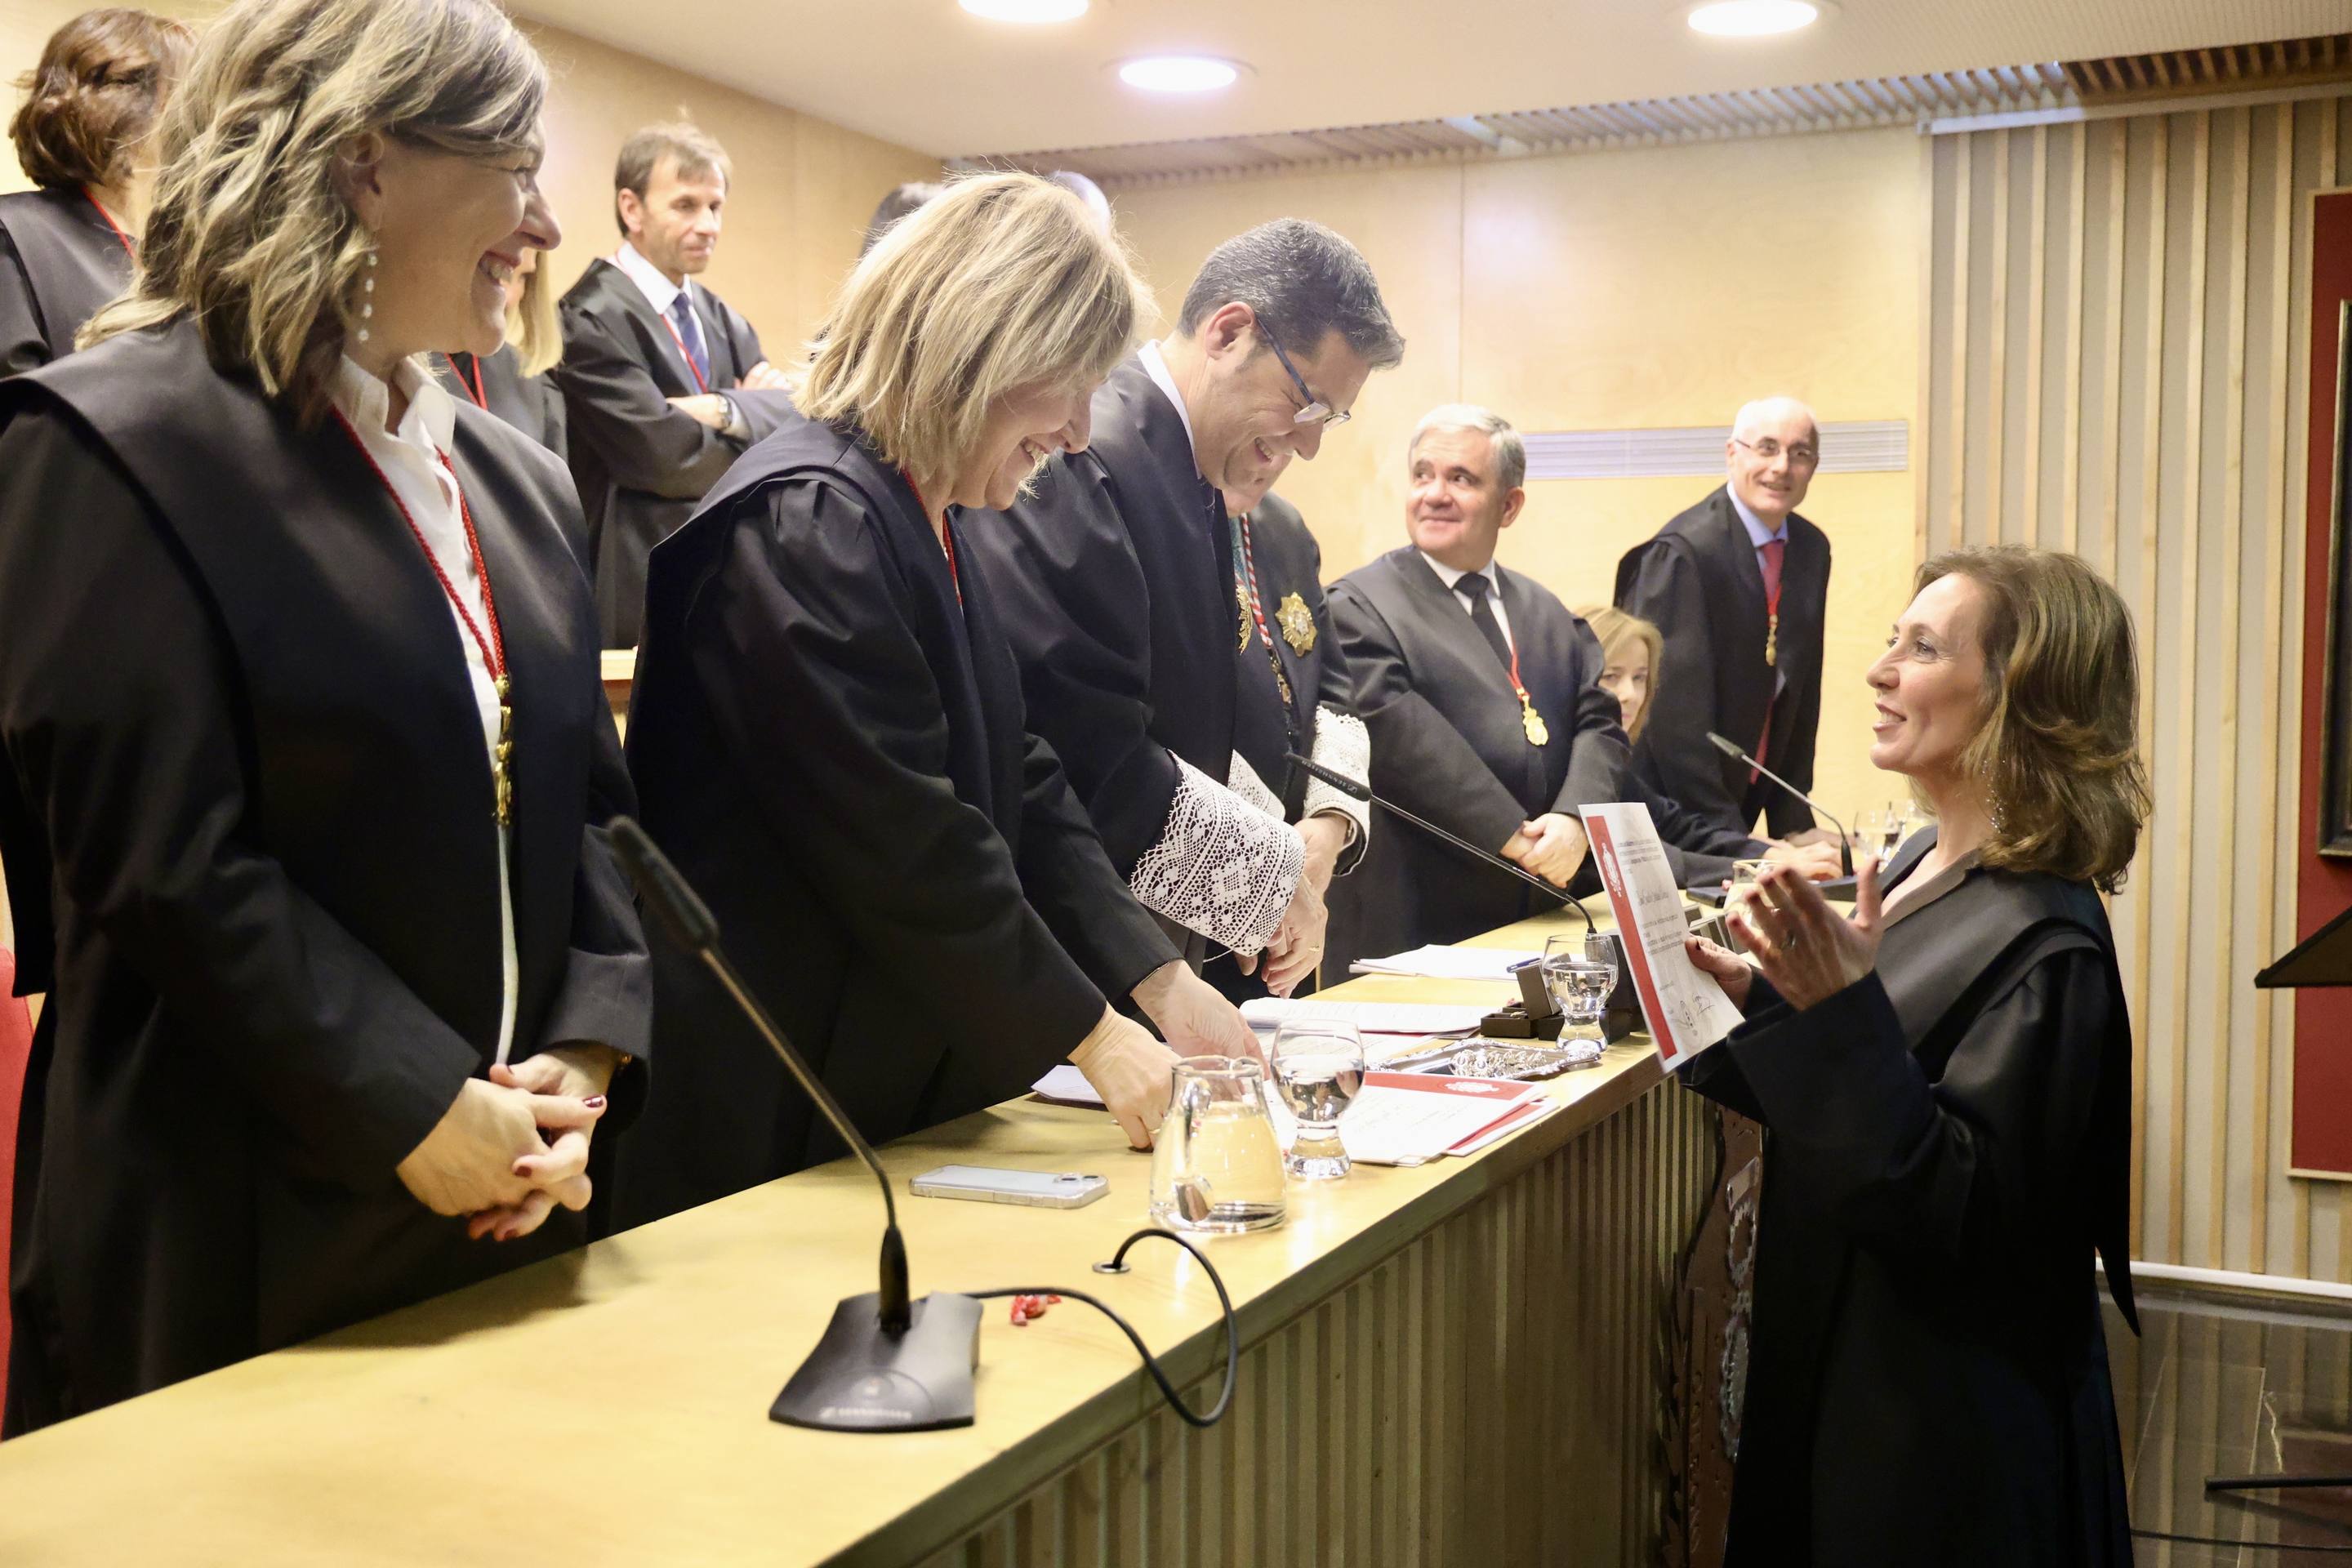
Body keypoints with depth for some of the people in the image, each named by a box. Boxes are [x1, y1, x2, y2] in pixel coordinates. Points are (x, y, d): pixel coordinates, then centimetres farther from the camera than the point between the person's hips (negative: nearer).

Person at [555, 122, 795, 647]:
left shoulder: (726, 322, 15)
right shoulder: (589, 319, -11)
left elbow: (796, 418, 3)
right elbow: (664, 455, -19)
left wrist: (725, 410, -16)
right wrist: (754, 410, -2)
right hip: (644, 593, -7)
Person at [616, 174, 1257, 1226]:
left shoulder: (943, 527, 12)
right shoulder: (809, 521, -19)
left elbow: (1018, 782, 10)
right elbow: (903, 840, -22)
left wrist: (1159, 980, 1)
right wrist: (1092, 1036, -14)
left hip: (897, 1082, 9)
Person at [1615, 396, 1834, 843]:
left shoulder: (1812, 550, 5)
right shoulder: (1684, 552, -18)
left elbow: (1801, 696, 9)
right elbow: (1677, 713, -22)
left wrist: (1792, 822, 4)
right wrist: (1727, 836, -21)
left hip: (1746, 802, 7)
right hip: (1667, 807, -7)